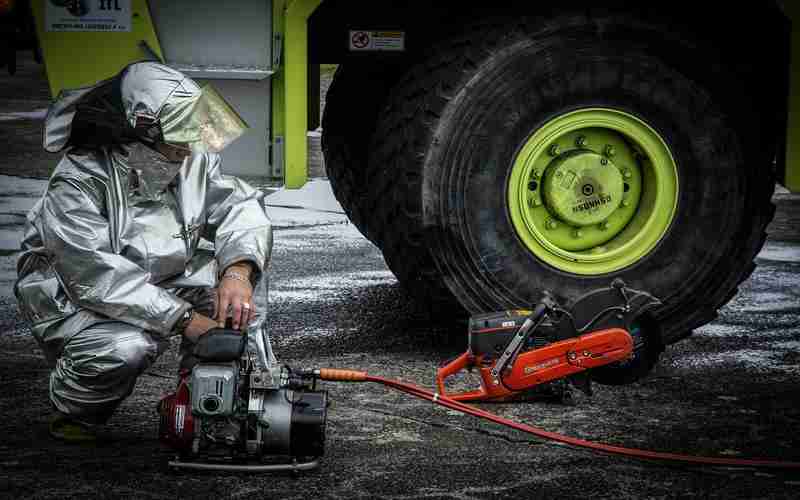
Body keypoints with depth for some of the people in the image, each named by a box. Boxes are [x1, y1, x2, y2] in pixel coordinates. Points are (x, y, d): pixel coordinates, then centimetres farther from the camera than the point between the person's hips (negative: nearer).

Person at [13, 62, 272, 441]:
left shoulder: (194, 160, -9)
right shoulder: (77, 185, -29)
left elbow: (241, 208, -16)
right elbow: (99, 278, -35)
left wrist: (238, 272, -38)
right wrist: (186, 320, -38)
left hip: (157, 281, 6)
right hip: (73, 299, -6)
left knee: (225, 269, -16)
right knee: (126, 347, -36)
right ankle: (75, 414, -3)